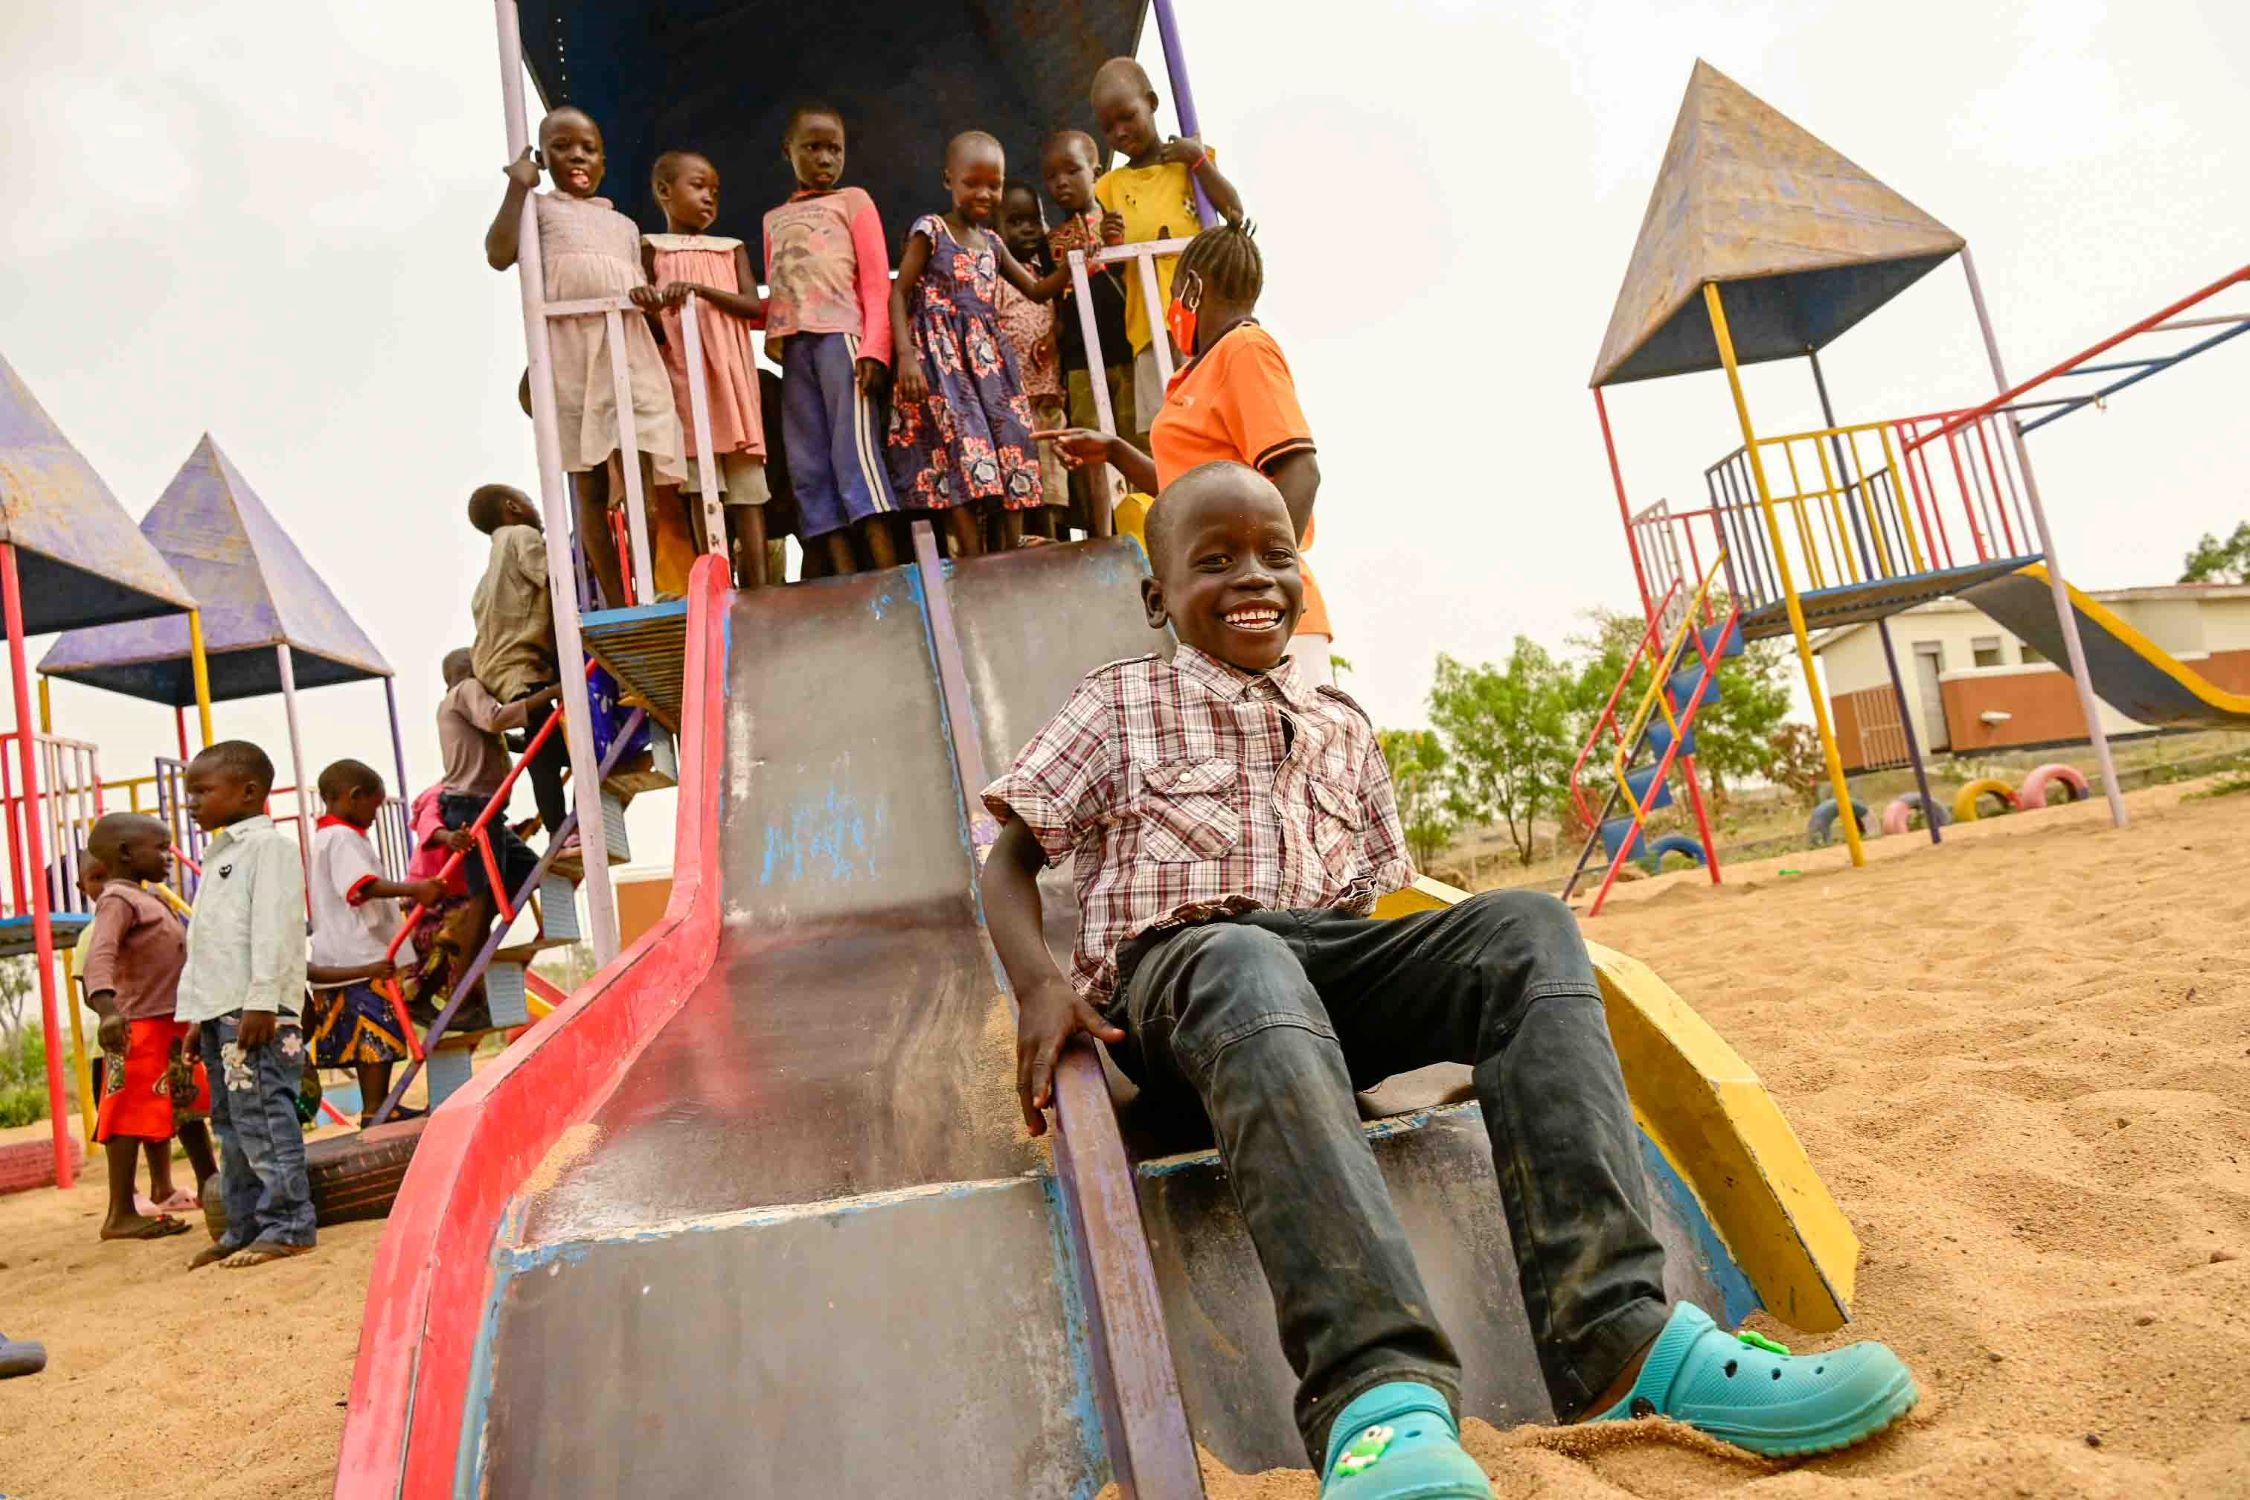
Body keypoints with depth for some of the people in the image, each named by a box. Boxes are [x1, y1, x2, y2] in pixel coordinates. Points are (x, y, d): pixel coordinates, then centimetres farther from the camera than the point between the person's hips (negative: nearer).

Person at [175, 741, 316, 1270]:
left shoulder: (269, 844, -7)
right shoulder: (218, 856, 23)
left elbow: (274, 925, -16)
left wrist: (262, 1002, -22)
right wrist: (196, 1014, 21)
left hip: (255, 1008, -10)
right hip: (219, 1009, 10)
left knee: (261, 1114, -10)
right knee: (230, 1120, 12)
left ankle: (287, 1224, -5)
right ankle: (245, 1226, 18)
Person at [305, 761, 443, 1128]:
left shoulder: (325, 837, 22)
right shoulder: (342, 838, -11)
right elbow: (362, 886, -30)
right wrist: (413, 889, -42)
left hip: (348, 958, 10)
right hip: (363, 959, -10)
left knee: (369, 1039, 13)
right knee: (378, 1038, -10)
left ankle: (377, 1107, 19)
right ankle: (375, 1112, -10)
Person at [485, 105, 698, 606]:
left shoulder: (623, 223, 25)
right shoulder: (538, 207, 13)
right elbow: (499, 255, -4)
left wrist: (651, 295, -3)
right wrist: (518, 187, -4)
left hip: (628, 345, 3)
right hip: (569, 346, -3)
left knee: (641, 482, -8)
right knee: (590, 487, -3)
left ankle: (649, 599, -4)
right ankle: (617, 608, -1)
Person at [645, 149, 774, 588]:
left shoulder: (731, 249, 16)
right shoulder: (652, 248, 9)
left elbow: (754, 306, 1)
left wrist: (700, 289, -12)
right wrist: (651, 315, -16)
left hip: (731, 372, 3)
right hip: (685, 374, -2)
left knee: (747, 483, -3)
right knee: (702, 486, -6)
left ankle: (758, 584, -5)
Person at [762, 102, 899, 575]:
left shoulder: (852, 200, 13)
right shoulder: (774, 219, 26)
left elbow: (877, 282, 2)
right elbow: (773, 294, 21)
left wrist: (874, 348, -12)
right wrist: (772, 334, -1)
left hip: (842, 334, -5)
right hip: (793, 345, 5)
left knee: (855, 448, -16)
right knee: (807, 465, -3)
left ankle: (889, 570, -20)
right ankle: (846, 578, -5)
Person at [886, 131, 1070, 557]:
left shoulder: (992, 243, 17)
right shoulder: (930, 231, 0)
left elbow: (1036, 290, 24)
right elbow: (898, 293, -5)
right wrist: (905, 355, -17)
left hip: (988, 355, 6)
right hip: (942, 358, -6)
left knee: (1010, 447, -2)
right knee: (961, 446, -17)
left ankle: (1014, 556, 0)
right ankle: (975, 562, -19)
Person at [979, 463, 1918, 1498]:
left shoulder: (1340, 727, 24)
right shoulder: (1121, 702, 13)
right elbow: (1008, 862, 9)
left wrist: (1453, 988, 4)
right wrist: (1040, 985, -11)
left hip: (1337, 959, 4)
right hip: (1181, 962, -4)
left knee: (1525, 926, -23)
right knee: (1253, 967, -40)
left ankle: (1615, 1335, -35)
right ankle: (1377, 1390, -55)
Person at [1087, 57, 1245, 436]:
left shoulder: (1191, 157, 10)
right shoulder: (1110, 186, 12)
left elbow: (1236, 215, -1)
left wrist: (1199, 160, -6)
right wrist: (1109, 244, -10)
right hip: (1152, 328, 1)